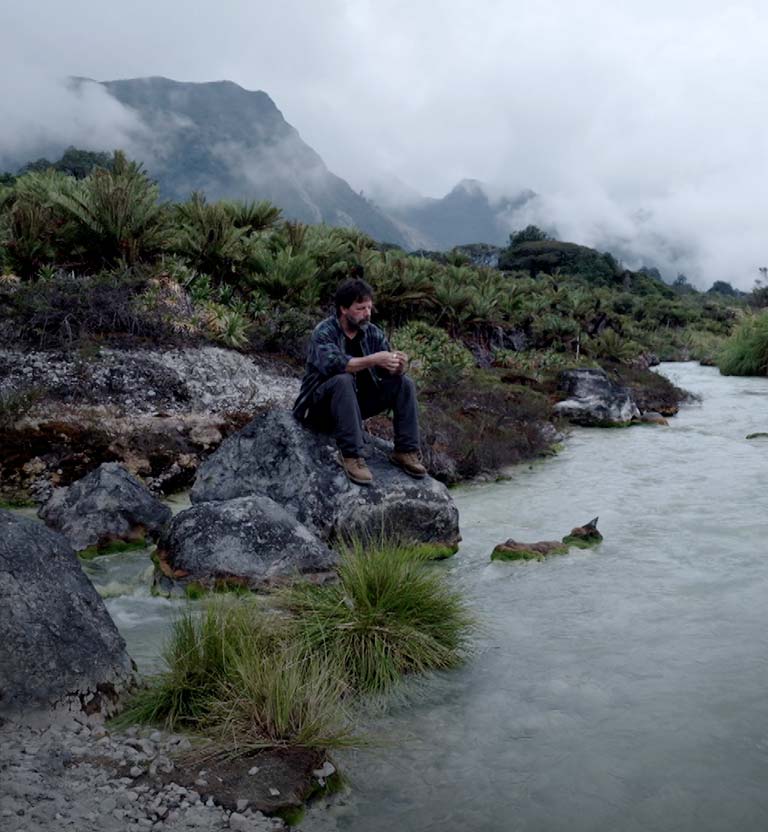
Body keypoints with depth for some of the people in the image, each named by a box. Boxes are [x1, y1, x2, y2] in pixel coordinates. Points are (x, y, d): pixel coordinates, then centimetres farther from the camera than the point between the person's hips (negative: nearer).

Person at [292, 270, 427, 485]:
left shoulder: (373, 333, 1)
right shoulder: (324, 332, -17)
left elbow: (388, 372, -3)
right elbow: (332, 364, -36)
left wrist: (397, 366, -27)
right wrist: (373, 360, -41)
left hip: (357, 402, 6)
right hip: (320, 407, -6)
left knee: (404, 384, -9)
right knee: (343, 380, -36)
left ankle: (406, 451, -8)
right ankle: (351, 455, -35)